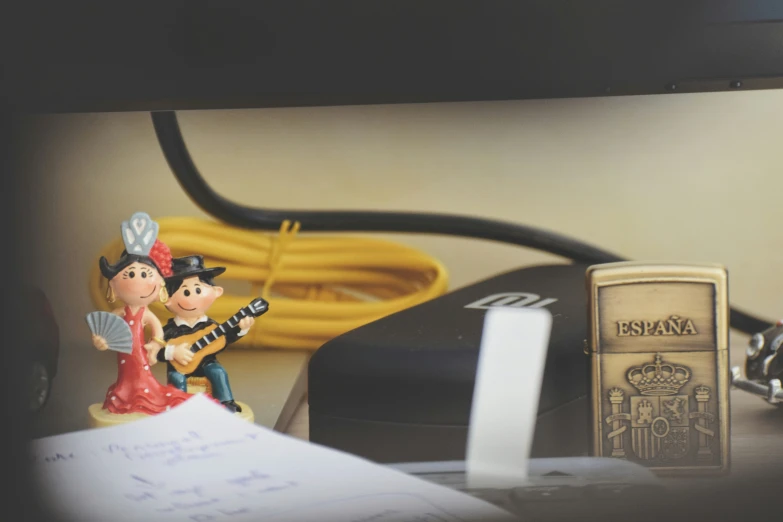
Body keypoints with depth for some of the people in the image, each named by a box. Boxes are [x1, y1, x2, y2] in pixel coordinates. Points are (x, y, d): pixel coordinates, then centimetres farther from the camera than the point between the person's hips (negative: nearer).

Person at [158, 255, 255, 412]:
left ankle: (226, 403, -18)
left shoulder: (210, 325, 2)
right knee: (176, 377, -30)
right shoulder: (170, 329, -6)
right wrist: (172, 352, -26)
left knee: (218, 371, -25)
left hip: (206, 364, 1)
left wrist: (240, 329, -8)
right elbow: (158, 351, -8)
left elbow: (225, 339, 2)